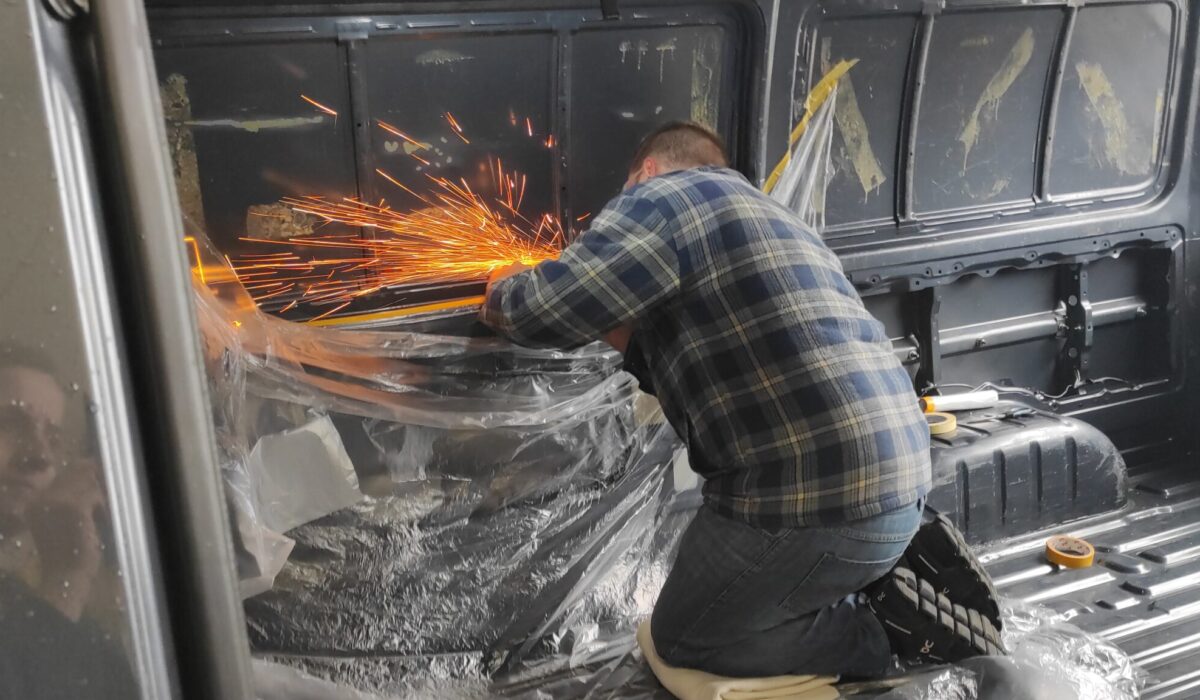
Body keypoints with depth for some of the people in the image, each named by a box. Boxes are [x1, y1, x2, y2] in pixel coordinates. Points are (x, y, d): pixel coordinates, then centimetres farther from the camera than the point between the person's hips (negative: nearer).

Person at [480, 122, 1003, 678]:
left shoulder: (667, 194, -4)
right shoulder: (758, 214, 26)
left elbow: (547, 311, -11)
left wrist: (507, 290, 10)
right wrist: (620, 336, 28)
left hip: (822, 495, -10)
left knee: (683, 638, 13)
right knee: (718, 606, 28)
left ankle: (892, 623, 2)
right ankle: (900, 569, 14)